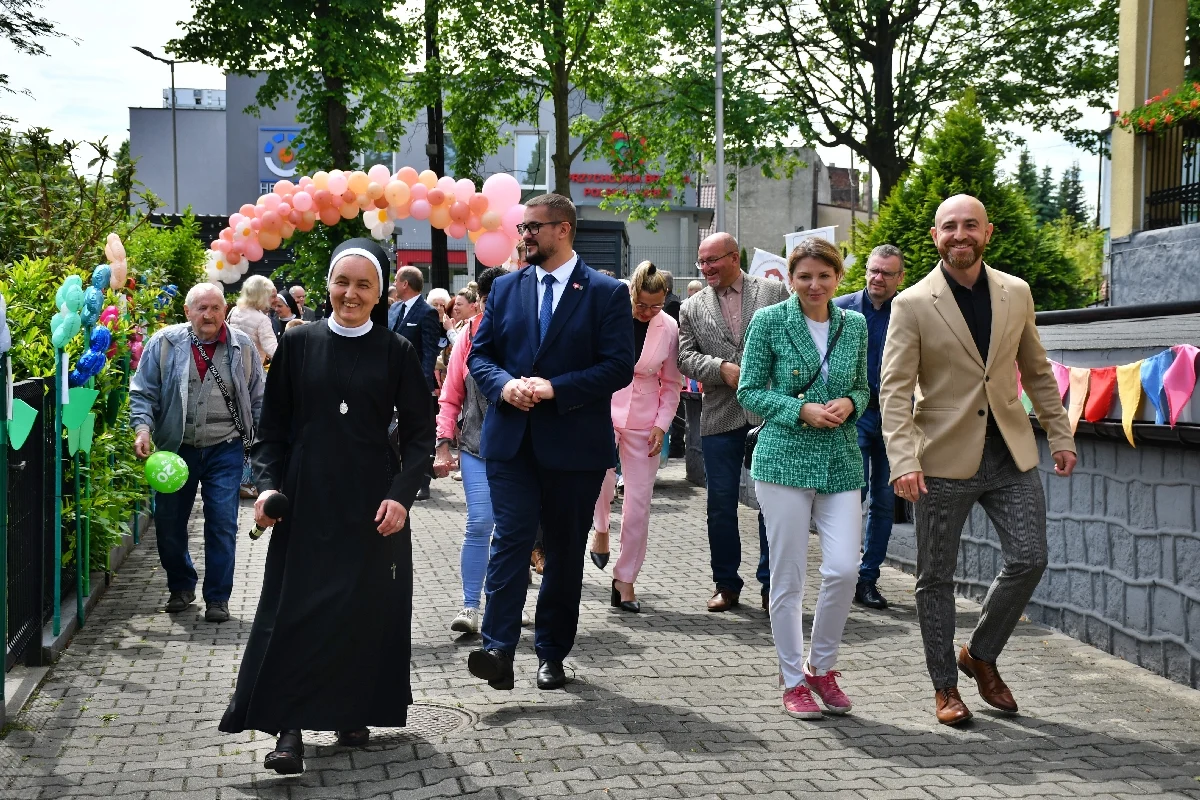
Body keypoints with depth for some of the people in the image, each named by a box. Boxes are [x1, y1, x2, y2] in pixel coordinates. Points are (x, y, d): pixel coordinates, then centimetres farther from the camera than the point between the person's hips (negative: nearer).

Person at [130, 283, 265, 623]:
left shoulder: (242, 346, 2)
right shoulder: (164, 343, -3)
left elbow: (257, 400, 9)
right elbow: (143, 393, 0)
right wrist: (143, 428, -15)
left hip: (225, 450, -1)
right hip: (176, 449, 1)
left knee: (222, 524, -2)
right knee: (169, 522, 9)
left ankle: (217, 598, 11)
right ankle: (181, 586, 31)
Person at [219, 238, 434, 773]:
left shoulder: (396, 352, 1)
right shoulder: (298, 344, 3)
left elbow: (420, 432, 1)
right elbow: (273, 427, 7)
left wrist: (401, 494, -11)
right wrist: (267, 484, -7)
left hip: (372, 505, 0)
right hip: (306, 502, 0)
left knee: (365, 609, 6)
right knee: (296, 609, -4)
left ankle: (354, 711, 24)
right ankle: (289, 728, -2)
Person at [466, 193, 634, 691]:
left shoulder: (606, 294, -1)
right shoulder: (505, 288, 11)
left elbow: (619, 367, -8)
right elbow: (479, 354, 11)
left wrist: (555, 388, -18)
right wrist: (504, 385, -11)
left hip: (573, 442, -2)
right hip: (511, 439, 2)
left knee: (565, 549, 8)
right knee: (511, 538, -10)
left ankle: (551, 654, 19)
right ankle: (499, 650, -16)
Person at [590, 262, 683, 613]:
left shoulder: (669, 328, -2)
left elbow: (671, 383, 7)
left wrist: (661, 424, -3)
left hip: (643, 423, 2)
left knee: (639, 505, 2)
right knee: (601, 479, -24)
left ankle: (625, 579, 16)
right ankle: (601, 529, 11)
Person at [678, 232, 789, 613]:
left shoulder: (774, 291, 5)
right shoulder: (692, 307, 10)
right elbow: (685, 356, 2)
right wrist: (723, 369, -14)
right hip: (719, 417, 2)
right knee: (721, 503, 6)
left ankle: (772, 584, 13)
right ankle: (726, 585, 18)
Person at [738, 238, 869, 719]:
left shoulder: (854, 325, 10)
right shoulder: (769, 321, -2)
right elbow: (749, 393, -1)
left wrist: (849, 404, -4)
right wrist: (803, 410, -13)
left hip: (841, 460, 3)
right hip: (785, 458, -3)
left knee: (844, 568, -8)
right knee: (788, 576, 1)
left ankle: (821, 666, 15)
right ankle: (793, 681, 15)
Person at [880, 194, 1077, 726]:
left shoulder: (1016, 294, 6)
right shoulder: (912, 305, -6)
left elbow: (1036, 371, 16)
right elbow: (894, 389, -11)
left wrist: (1059, 434, 13)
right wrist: (903, 462, -22)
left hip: (1011, 453, 3)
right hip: (945, 459, -3)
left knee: (1029, 559, -2)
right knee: (936, 577, 4)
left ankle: (981, 654, 22)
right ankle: (945, 686, 20)